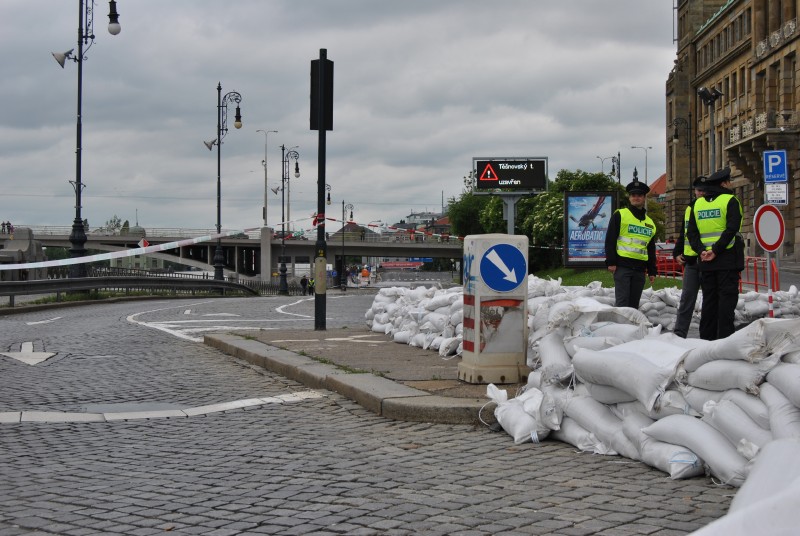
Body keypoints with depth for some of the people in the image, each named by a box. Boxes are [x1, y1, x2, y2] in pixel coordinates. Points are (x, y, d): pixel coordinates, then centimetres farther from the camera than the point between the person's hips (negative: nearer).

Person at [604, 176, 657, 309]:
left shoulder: (650, 223, 19)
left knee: (634, 304, 7)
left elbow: (651, 249, 23)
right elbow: (610, 240, -5)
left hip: (640, 268, 6)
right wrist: (611, 262, -12)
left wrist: (652, 271, 17)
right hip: (622, 265, -6)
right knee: (622, 302, -11)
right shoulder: (620, 215, 1)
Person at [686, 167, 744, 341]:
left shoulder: (698, 204, 11)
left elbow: (691, 232, 5)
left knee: (709, 299, 10)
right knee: (727, 298, -3)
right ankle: (725, 338, -6)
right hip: (728, 258, -5)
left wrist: (702, 251, -4)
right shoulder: (730, 201, -6)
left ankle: (706, 338, 11)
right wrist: (716, 250, -16)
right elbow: (731, 229, -17)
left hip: (706, 261, 5)